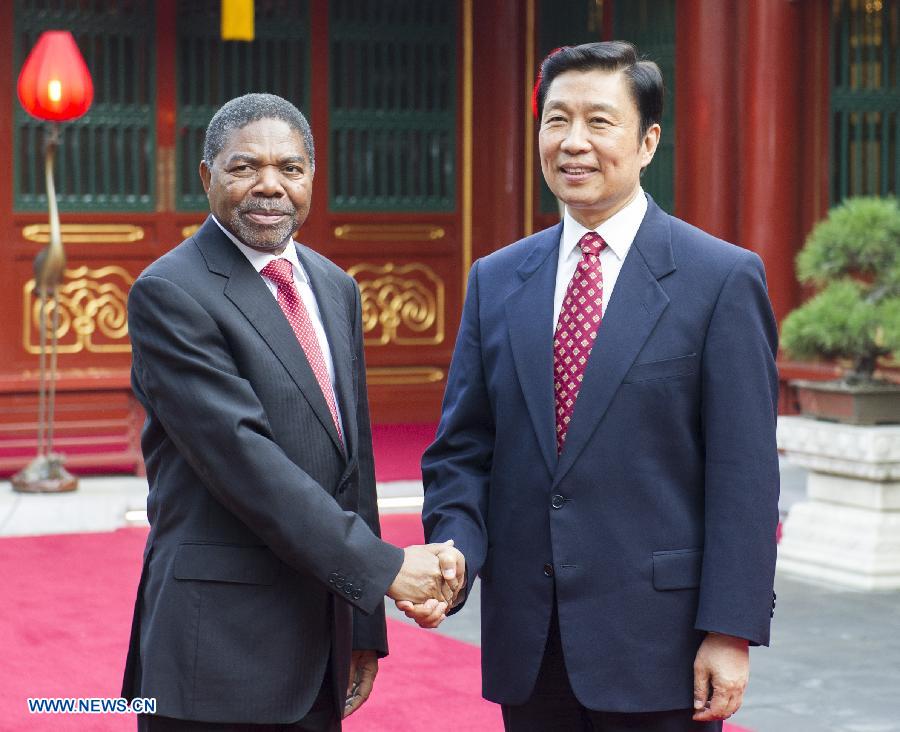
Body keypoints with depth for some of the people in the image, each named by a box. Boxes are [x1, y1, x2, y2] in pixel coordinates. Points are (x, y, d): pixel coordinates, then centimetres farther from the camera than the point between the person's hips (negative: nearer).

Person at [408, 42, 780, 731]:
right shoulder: (495, 280, 9)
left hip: (655, 644, -4)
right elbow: (462, 449, 9)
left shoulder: (723, 279, -4)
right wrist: (453, 555, -9)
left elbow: (744, 474, -7)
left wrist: (731, 631, -12)